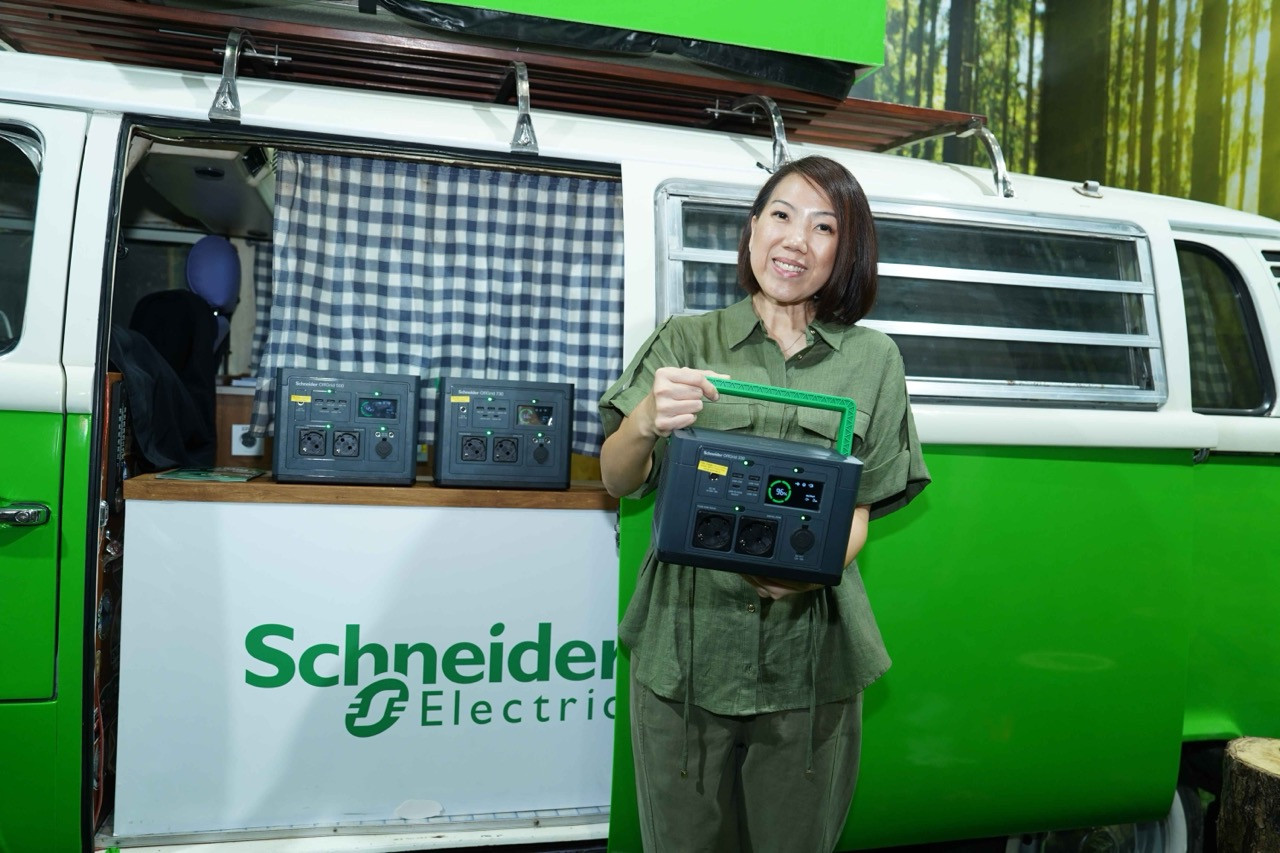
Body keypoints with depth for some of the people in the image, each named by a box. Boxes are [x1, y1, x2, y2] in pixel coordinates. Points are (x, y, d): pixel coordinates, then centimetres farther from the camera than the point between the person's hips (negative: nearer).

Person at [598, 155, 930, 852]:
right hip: (684, 653, 0)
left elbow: (860, 508, 6)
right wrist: (646, 424, -25)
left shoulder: (872, 359, 6)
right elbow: (618, 482, -3)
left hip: (811, 660, 1)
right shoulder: (684, 342, 3)